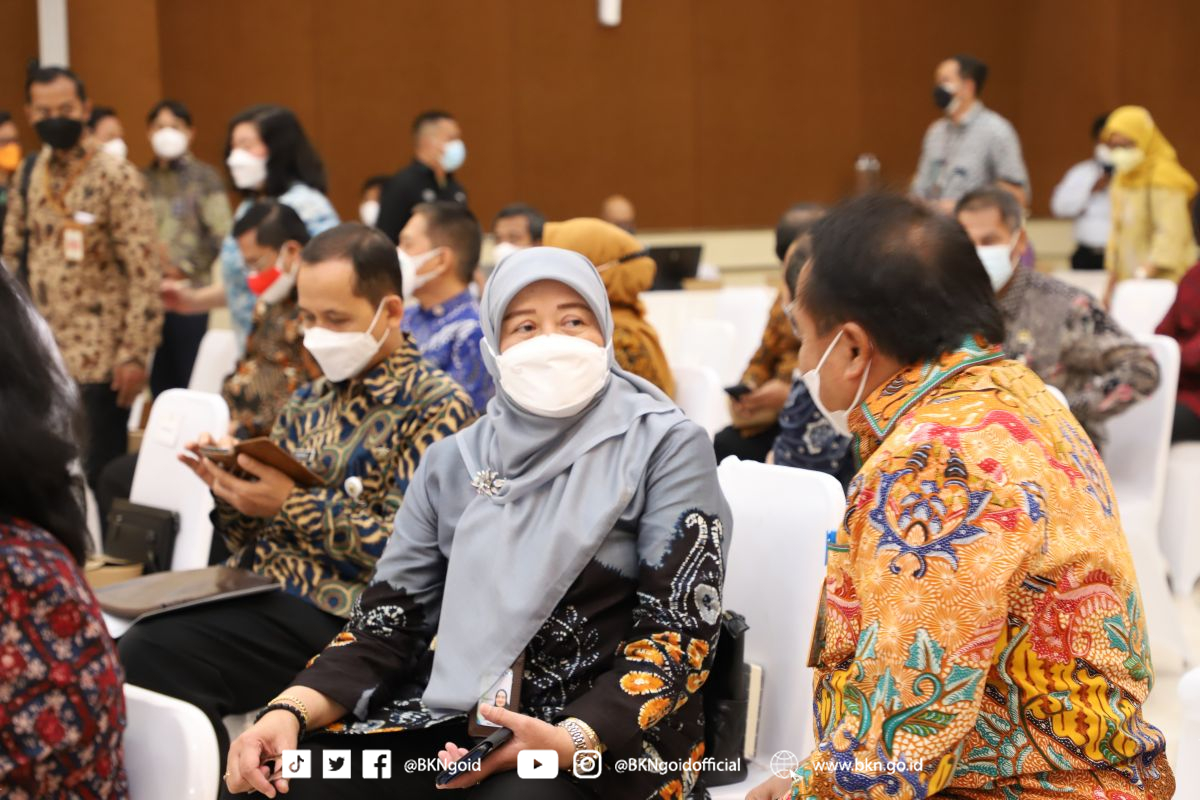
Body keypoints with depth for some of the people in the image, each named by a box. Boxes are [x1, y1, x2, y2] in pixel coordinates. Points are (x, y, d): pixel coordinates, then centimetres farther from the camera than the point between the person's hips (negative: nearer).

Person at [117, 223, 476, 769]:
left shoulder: (436, 407, -4)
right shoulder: (308, 403, 17)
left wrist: (293, 504, -17)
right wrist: (229, 491, -3)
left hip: (334, 618, -7)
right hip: (256, 593, 7)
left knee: (149, 656, -25)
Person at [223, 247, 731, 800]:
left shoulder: (666, 448, -2)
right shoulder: (453, 461, 11)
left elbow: (680, 631, -9)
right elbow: (389, 618, 8)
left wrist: (571, 741, -25)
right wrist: (290, 711, -12)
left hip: (615, 732, -4)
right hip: (460, 717, 5)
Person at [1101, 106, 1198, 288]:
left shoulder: (1163, 177, -10)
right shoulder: (1122, 178, 17)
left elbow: (1171, 233, -17)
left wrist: (1146, 273, -22)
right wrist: (1113, 273, 16)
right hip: (1128, 278, 7)